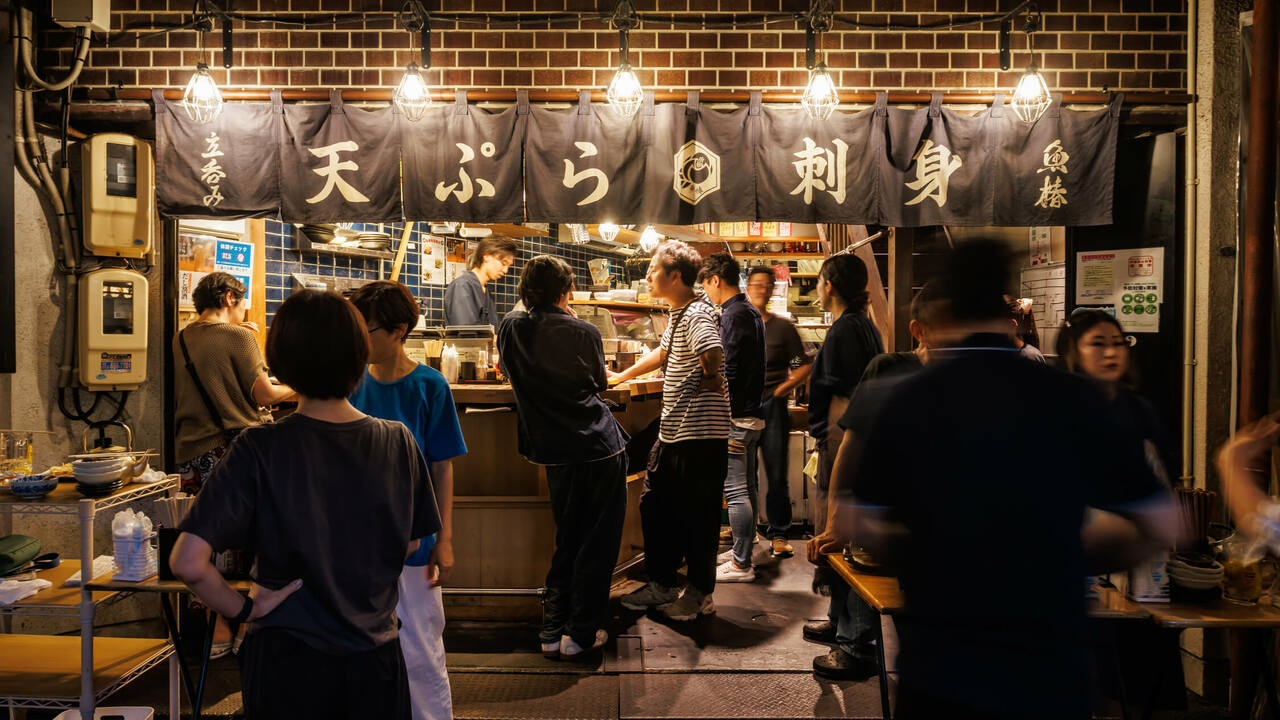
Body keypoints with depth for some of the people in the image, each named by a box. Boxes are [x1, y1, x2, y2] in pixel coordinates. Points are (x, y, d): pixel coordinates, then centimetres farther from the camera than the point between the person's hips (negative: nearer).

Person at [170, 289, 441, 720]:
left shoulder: (260, 450, -18)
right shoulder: (398, 442, -10)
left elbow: (189, 562, -22)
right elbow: (409, 544, 2)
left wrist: (242, 609, -8)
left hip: (288, 657, -1)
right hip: (376, 653, 2)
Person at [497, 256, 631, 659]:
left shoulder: (511, 327, 2)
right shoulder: (584, 332, -6)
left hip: (556, 451, 4)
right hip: (599, 445, -4)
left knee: (566, 540, 17)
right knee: (598, 543, 6)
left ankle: (552, 632, 19)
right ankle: (580, 633, 10)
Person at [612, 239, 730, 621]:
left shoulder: (698, 314, -17)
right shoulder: (677, 314, 16)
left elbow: (713, 352, -36)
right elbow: (663, 353, 32)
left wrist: (708, 380, -17)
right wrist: (621, 376, 38)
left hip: (701, 434, -10)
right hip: (672, 431, 10)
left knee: (697, 515, 3)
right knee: (655, 505, 15)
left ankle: (700, 593, 19)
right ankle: (662, 585, 28)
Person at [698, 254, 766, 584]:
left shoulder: (732, 316, -14)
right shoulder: (752, 313, 16)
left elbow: (727, 372, -20)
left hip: (735, 416, -10)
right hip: (753, 414, 10)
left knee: (736, 491, -5)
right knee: (746, 488, 16)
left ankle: (741, 564, 1)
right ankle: (745, 553, 26)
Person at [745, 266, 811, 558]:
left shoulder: (783, 327, 7)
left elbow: (805, 367, 8)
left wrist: (783, 388, -4)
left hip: (772, 406, -1)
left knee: (777, 474, 0)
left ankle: (778, 534, 12)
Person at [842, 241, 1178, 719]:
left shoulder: (904, 400, -8)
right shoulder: (1075, 400, -9)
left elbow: (861, 526, 0)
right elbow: (1161, 526, -2)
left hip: (934, 669, 0)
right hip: (1050, 677, 0)